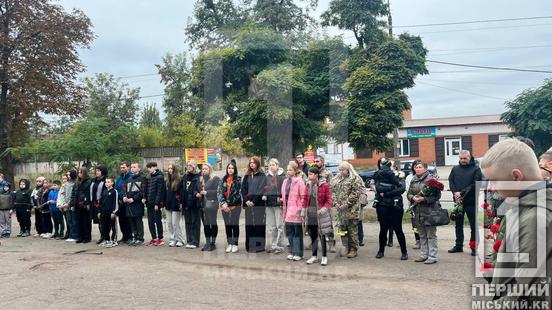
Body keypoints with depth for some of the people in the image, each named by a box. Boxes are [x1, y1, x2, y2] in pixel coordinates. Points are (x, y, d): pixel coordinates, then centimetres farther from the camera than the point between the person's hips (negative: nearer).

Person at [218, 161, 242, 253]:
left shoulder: (238, 179, -2)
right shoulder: (223, 179, 9)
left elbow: (238, 193, -7)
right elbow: (219, 191, 3)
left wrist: (228, 203, -9)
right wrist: (223, 203, -10)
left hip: (235, 205, -3)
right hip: (224, 205, 4)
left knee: (235, 224, 1)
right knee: (227, 225, 8)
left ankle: (235, 244, 9)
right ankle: (229, 243, 17)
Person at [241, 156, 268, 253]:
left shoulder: (262, 176, -1)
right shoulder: (247, 176, 14)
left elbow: (261, 189, -9)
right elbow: (243, 189, 10)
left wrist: (253, 201, -15)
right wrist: (246, 200, -6)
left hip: (259, 204, -4)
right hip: (248, 204, 4)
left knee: (259, 224, -3)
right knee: (249, 225, 4)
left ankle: (259, 245, 3)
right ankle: (249, 246, 12)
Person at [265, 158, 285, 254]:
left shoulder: (282, 177, -4)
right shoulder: (267, 177, 11)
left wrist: (283, 198, -17)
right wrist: (264, 195, 0)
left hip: (278, 204, -5)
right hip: (269, 203, 5)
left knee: (279, 225, -2)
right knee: (271, 227, 11)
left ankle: (278, 245, 5)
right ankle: (273, 245, 20)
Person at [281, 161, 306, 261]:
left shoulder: (299, 181, -7)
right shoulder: (285, 181, 12)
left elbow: (303, 197, -10)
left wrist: (302, 210, -13)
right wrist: (284, 211, 14)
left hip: (296, 211, -6)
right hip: (288, 211, 6)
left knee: (297, 233, 2)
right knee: (289, 232, 11)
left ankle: (298, 253, 9)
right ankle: (292, 252, 21)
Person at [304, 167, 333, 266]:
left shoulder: (325, 185, -10)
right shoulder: (308, 185, 5)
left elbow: (329, 200, -8)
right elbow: (306, 198, 12)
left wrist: (325, 208, -21)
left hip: (321, 214, -5)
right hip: (310, 214, 5)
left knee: (322, 235, 1)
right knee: (313, 236, 12)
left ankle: (324, 257, 14)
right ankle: (314, 256, 24)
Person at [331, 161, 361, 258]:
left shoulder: (354, 179, -6)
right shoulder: (337, 179, 14)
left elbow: (356, 193, -13)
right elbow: (333, 191, 13)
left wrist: (346, 204, -16)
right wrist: (335, 202, -2)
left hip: (351, 209, -6)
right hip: (340, 209, 6)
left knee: (352, 229, 1)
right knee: (342, 228, 11)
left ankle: (353, 249, 11)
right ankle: (346, 247, 23)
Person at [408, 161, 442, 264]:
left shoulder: (431, 179, -9)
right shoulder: (413, 181, 12)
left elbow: (437, 195, -12)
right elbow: (409, 194, 14)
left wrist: (424, 199, -20)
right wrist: (413, 198, -7)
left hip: (429, 211, -7)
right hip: (417, 211, 7)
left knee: (431, 234, 1)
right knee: (422, 235, 16)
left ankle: (432, 256, 8)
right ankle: (424, 255, 26)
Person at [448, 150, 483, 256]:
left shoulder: (476, 169, -2)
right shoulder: (455, 169, 11)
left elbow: (475, 184, -11)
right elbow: (451, 182, 5)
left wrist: (462, 193, -17)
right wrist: (455, 193, -12)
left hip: (471, 201, -4)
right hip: (458, 200, 5)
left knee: (474, 224, 1)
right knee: (458, 224, 13)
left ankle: (474, 246, 9)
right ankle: (459, 245, 23)